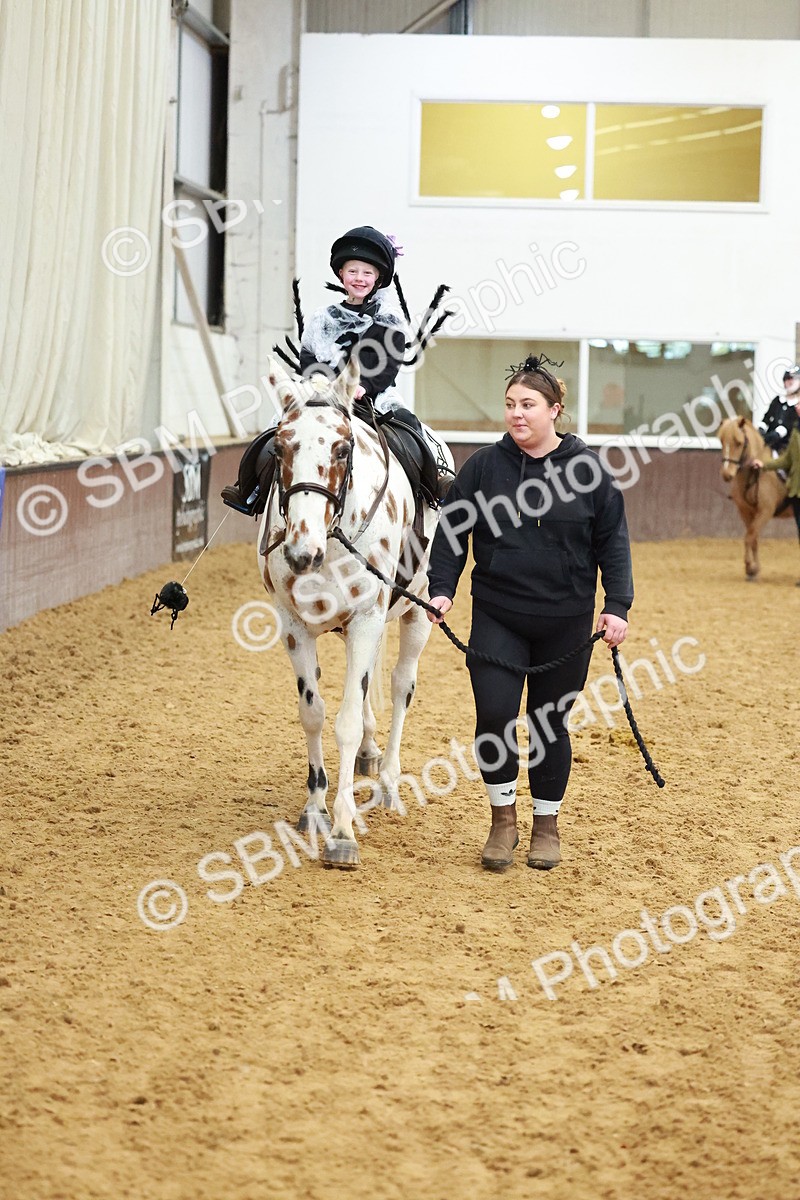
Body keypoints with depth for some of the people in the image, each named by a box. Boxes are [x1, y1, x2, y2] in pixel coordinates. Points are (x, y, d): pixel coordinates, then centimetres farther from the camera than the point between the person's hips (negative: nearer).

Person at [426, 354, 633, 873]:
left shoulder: (587, 469, -2)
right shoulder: (484, 466, -1)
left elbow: (612, 542, 1)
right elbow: (452, 531, 2)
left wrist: (617, 605, -6)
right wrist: (442, 589, -10)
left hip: (566, 623, 0)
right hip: (498, 618, 0)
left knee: (551, 724, 8)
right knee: (494, 715, -11)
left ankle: (547, 823, 26)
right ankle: (503, 817, 9)